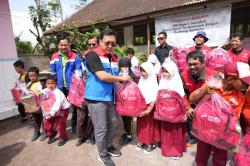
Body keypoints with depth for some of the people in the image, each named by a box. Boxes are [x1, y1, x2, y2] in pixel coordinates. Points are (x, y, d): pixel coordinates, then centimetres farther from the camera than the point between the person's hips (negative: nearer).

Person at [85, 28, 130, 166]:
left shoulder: (114, 58, 10)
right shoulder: (92, 55, -13)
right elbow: (102, 76, -24)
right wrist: (121, 78, -11)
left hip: (110, 97, 8)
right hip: (96, 98, -7)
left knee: (113, 123, 20)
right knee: (101, 129, 5)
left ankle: (108, 146, 44)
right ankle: (103, 155, 29)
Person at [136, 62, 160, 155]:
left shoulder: (153, 82, -13)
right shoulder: (141, 80, 4)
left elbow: (154, 98, -15)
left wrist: (149, 109, -21)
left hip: (149, 107, -5)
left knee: (149, 125, 6)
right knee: (141, 125, 14)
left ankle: (151, 143, 24)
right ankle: (142, 141, 31)